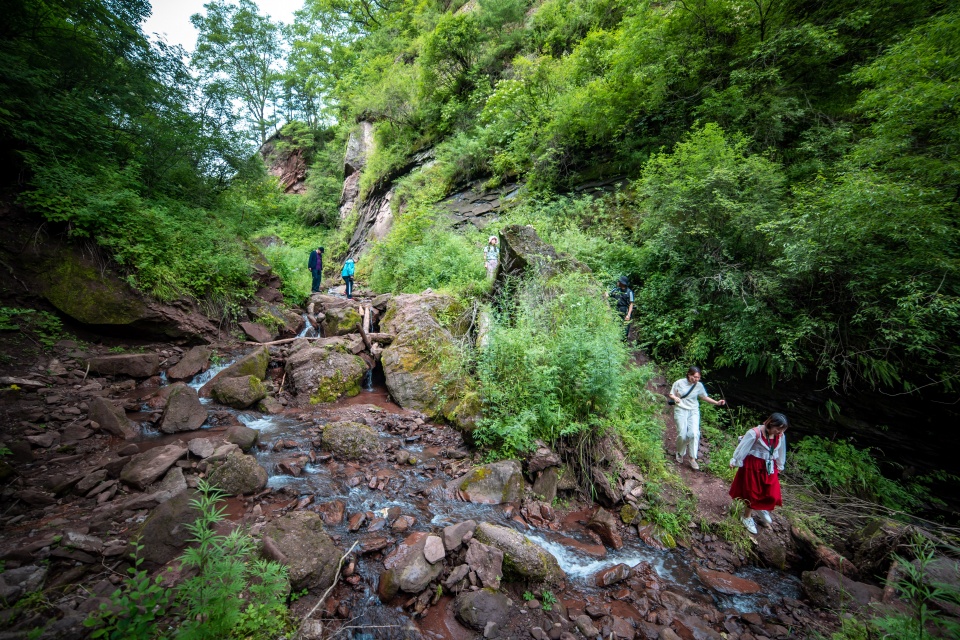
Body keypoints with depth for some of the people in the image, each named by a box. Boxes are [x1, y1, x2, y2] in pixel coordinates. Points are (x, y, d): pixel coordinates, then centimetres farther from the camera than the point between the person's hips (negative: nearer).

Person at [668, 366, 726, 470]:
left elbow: (705, 397, 13)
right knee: (682, 434, -5)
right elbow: (671, 394, 2)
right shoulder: (679, 383, -9)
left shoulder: (699, 385, -1)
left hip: (693, 411, 2)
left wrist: (717, 402, 0)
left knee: (694, 433, -15)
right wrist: (675, 398, -20)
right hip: (681, 410, -2)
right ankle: (680, 454, 23)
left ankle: (693, 459, -2)